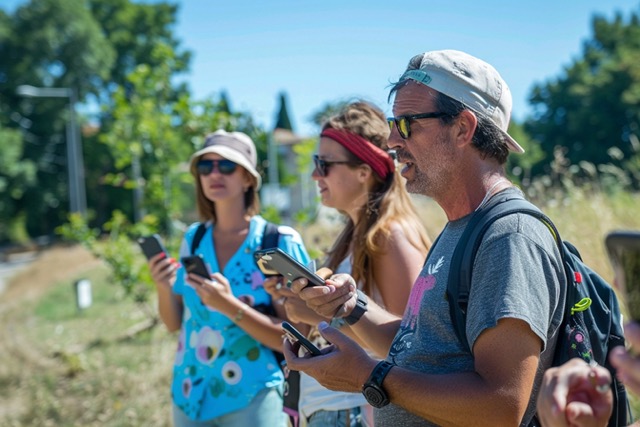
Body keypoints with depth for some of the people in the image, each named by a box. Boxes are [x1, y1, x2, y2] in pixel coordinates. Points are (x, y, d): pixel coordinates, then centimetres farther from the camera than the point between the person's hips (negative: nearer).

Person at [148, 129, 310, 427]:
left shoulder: (280, 242, -11)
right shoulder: (194, 238, 2)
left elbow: (292, 339, -14)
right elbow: (175, 323, 7)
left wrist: (231, 307, -25)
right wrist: (164, 288, -11)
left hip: (251, 399, -4)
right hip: (189, 395, 4)